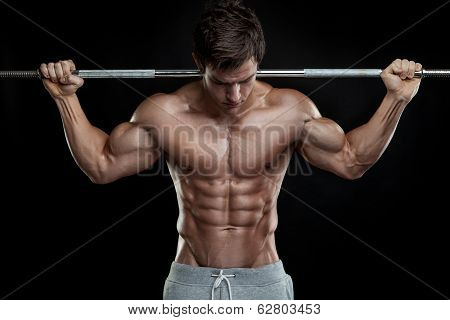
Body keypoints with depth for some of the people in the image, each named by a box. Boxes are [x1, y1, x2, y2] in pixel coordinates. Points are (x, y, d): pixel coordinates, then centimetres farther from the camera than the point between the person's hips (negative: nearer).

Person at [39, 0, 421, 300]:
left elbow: (352, 159, 4)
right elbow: (100, 164, 3)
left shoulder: (291, 109, -9)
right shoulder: (165, 113, -9)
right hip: (190, 283, 0)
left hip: (263, 282, 1)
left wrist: (396, 99, -3)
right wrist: (67, 99, -4)